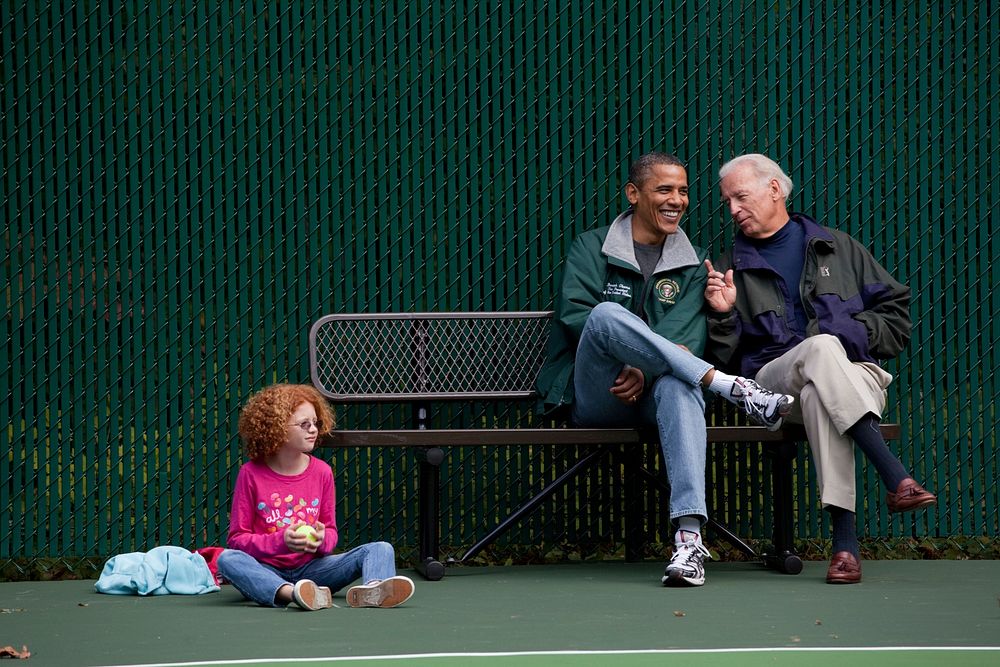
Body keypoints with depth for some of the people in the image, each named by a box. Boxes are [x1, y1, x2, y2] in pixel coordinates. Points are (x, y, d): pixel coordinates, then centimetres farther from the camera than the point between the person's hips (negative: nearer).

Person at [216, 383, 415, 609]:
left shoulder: (321, 472, 5)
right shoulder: (251, 474, -3)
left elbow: (331, 530, 13)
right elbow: (237, 538, -3)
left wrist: (322, 539, -13)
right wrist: (281, 541, -19)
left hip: (310, 569, 3)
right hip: (266, 573, -3)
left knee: (381, 549, -17)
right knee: (227, 559, -34)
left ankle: (372, 589, -55)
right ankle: (290, 593, -60)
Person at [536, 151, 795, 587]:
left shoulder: (691, 262, 18)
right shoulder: (592, 248, 13)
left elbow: (688, 334, 1)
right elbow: (574, 313, -5)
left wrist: (645, 368, -20)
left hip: (652, 393, 1)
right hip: (594, 397, -1)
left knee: (679, 385, -39)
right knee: (607, 314, -33)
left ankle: (689, 537, -55)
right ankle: (735, 389, -38)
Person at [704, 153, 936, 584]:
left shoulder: (838, 249, 20)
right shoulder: (730, 270, 20)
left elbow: (897, 311, 16)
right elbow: (723, 359, 14)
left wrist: (854, 332, -2)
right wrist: (722, 315, -4)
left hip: (852, 375, 1)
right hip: (773, 379, -1)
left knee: (817, 395, -38)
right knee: (820, 347, -36)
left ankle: (844, 537, -47)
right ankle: (895, 477, -49)